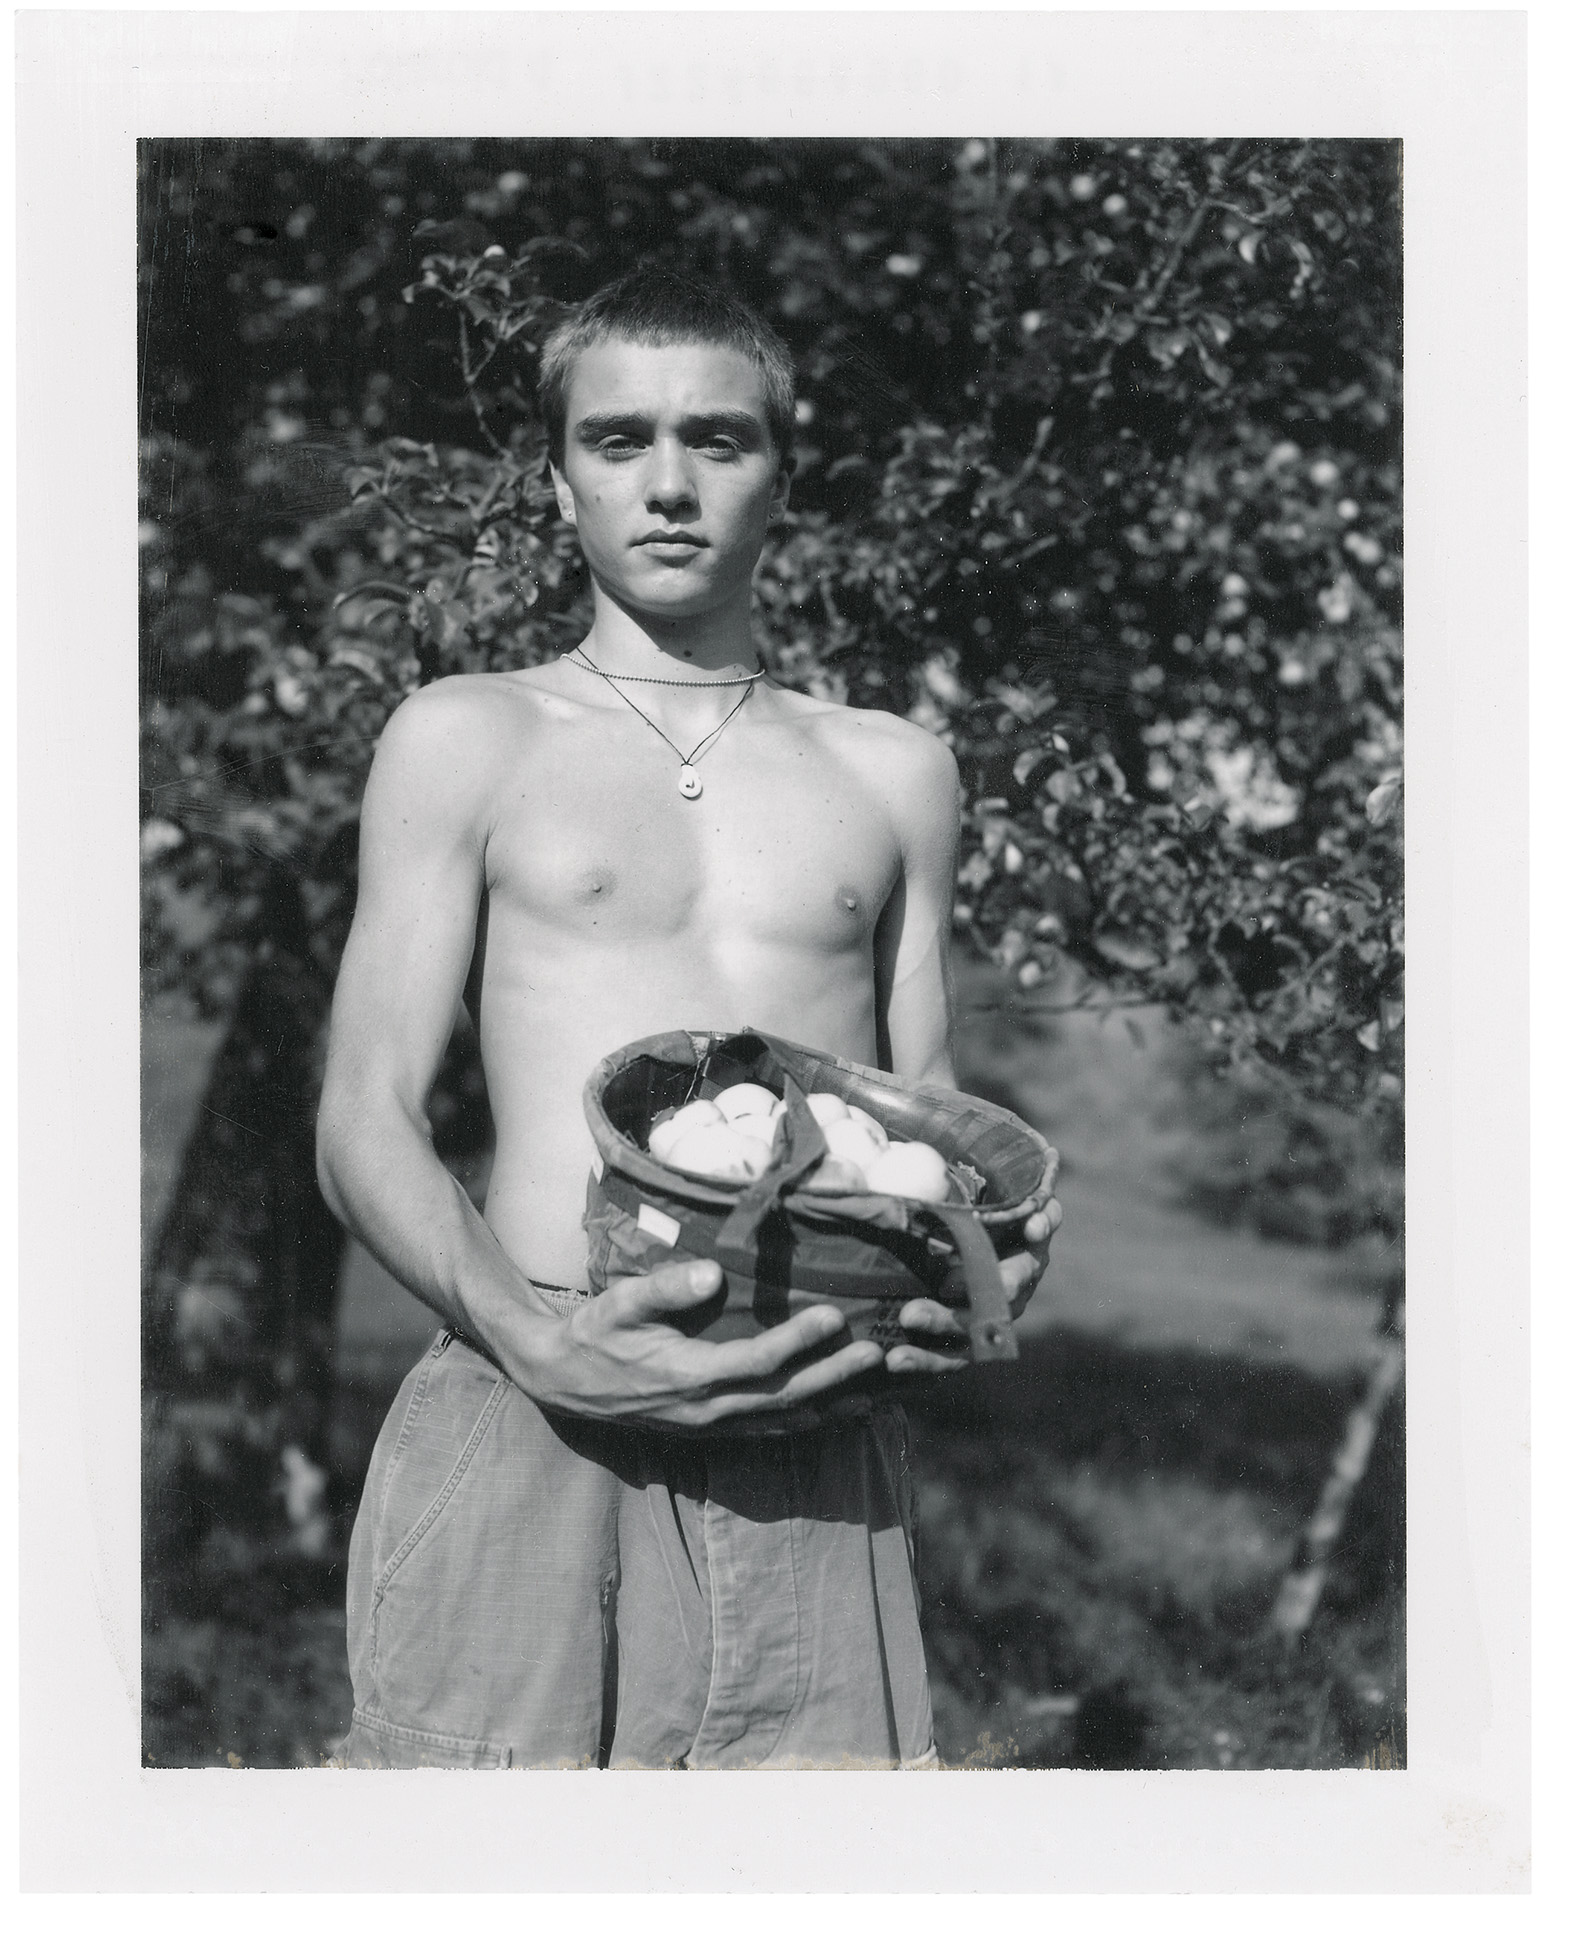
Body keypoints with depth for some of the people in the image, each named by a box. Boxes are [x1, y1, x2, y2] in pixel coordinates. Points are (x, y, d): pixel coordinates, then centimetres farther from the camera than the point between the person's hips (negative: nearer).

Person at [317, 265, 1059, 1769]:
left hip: (815, 1448, 2)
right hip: (525, 1422, -2)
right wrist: (533, 1340, -16)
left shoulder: (889, 773, 18)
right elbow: (362, 1131, 2)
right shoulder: (464, 742, 10)